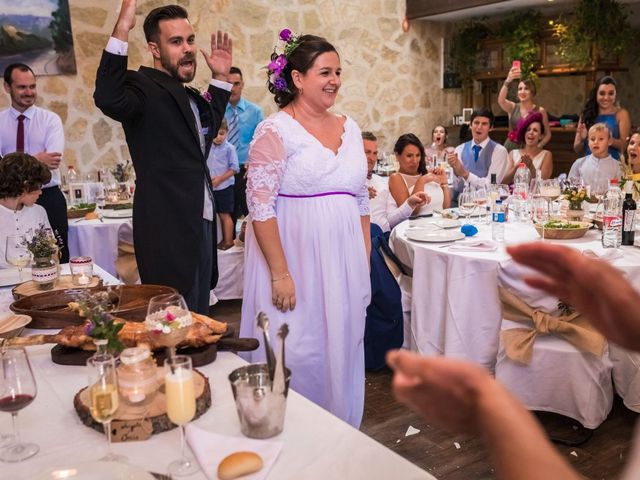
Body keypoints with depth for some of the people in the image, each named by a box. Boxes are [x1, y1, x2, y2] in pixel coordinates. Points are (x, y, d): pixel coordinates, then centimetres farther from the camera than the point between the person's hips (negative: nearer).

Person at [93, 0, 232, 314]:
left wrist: (220, 78, 27)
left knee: (199, 321, 17)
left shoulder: (189, 96, 17)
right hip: (168, 230, -9)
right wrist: (122, 28, -34)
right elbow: (107, 98, -33)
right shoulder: (143, 87, -11)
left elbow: (207, 129, 37)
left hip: (201, 224, 9)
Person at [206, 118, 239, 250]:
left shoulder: (229, 148, -8)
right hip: (211, 187, 5)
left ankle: (228, 241, 10)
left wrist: (220, 179, -15)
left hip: (224, 186, -5)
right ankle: (224, 239, 23)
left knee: (225, 214, 1)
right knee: (219, 214, 12)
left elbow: (234, 168, -10)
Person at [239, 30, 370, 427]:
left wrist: (366, 264, 11)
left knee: (342, 351, 15)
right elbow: (260, 207, -14)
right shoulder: (275, 131, -9)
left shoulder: (350, 128, 9)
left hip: (345, 263, 6)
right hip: (296, 260, -6)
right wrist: (280, 274, -17)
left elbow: (361, 201, 14)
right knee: (296, 357, 3)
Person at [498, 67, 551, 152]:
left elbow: (547, 134, 6)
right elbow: (500, 100, -20)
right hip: (511, 148, 1)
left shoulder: (540, 111, 0)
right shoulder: (512, 107, 3)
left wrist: (538, 146, -13)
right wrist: (508, 81, -34)